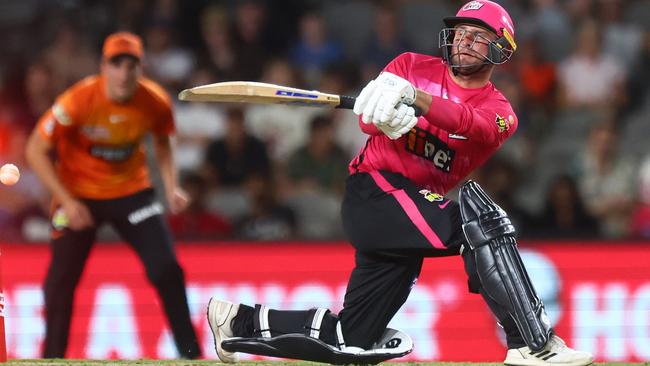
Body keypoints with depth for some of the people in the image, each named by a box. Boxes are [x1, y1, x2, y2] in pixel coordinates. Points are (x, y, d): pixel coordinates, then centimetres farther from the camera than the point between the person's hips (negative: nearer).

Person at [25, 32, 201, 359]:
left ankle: (190, 354, 3)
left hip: (132, 191, 2)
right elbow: (36, 151, -18)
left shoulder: (155, 102, -15)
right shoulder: (78, 101, -25)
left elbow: (162, 141, 9)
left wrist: (171, 187, -4)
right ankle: (52, 359, 16)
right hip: (78, 194, -2)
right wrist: (66, 200, -22)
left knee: (167, 270, -9)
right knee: (61, 281, -1)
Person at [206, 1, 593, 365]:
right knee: (479, 220, -28)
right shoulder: (413, 66, 6)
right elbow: (368, 117, -7)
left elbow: (470, 123, -20)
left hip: (416, 204, 5)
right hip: (375, 189, -4)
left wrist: (410, 96, -37)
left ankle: (241, 321, 23)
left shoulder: (500, 112, 4)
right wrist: (388, 117, -31)